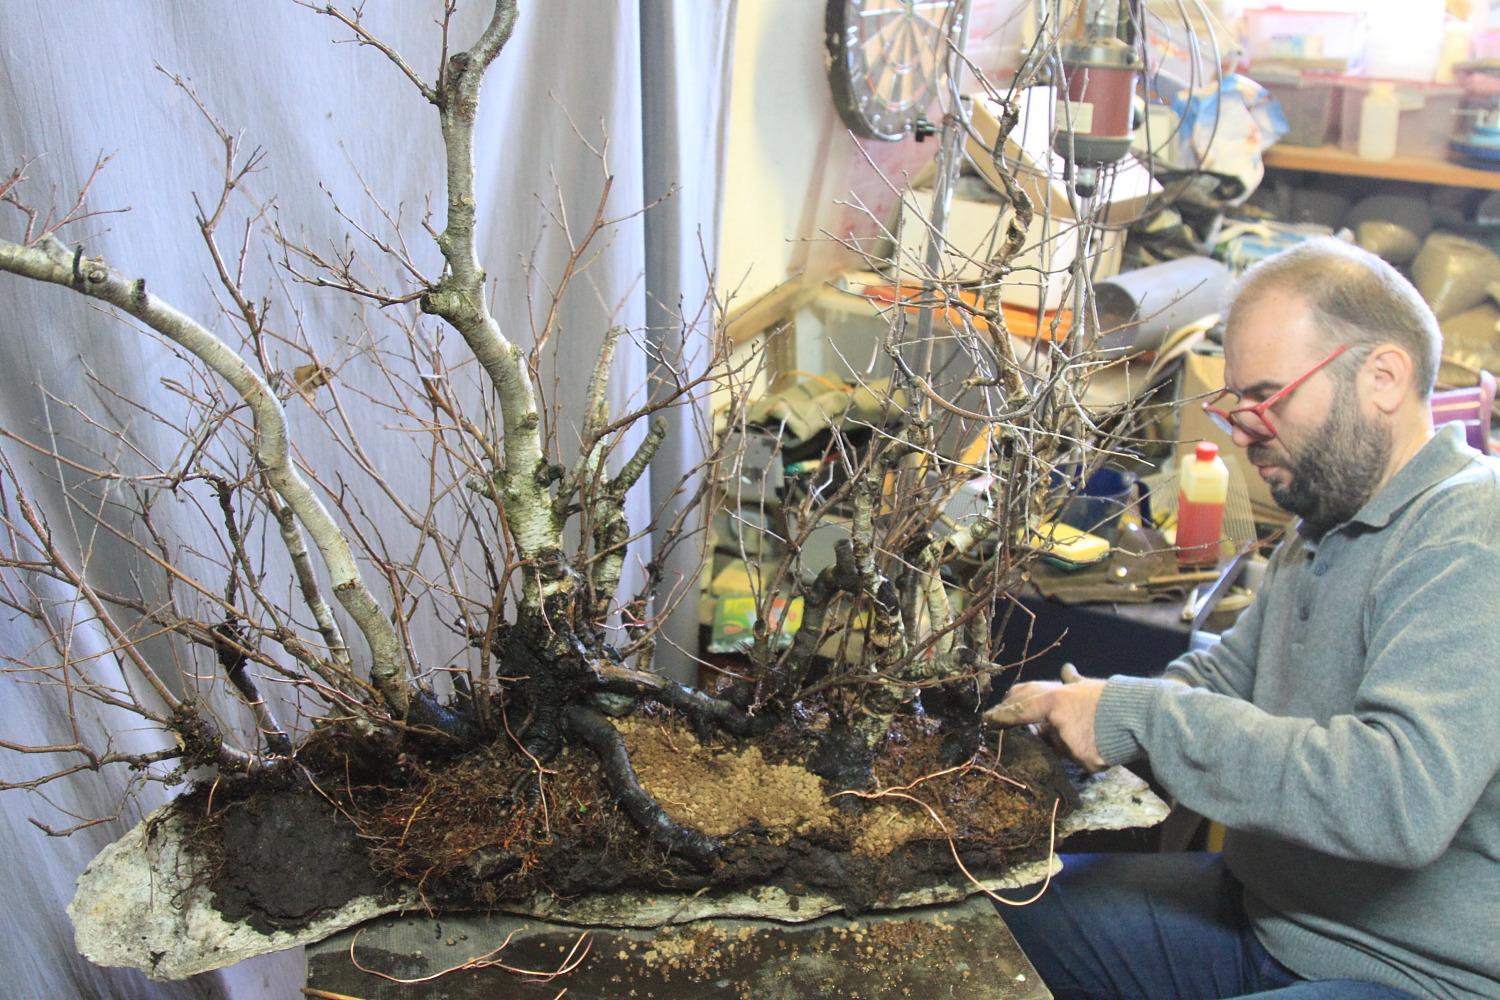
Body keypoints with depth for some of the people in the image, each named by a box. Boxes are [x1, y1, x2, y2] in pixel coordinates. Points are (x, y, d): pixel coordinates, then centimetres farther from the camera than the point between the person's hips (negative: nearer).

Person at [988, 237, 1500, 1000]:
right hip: (1264, 909, 9)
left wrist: (1141, 716, -30)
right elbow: (1224, 672, 17)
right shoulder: (1323, 529, 10)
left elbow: (1404, 797, -36)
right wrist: (1080, 708, -2)